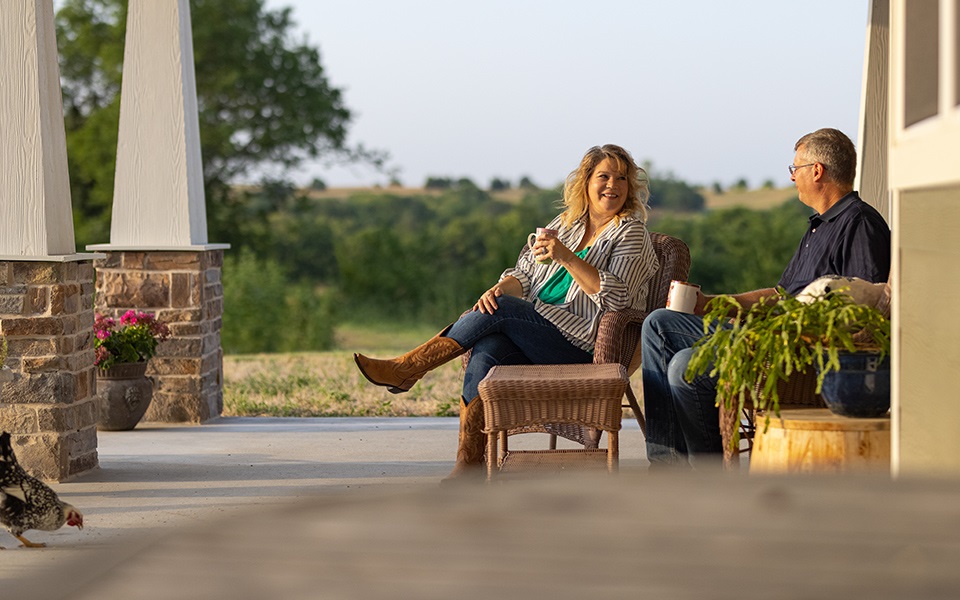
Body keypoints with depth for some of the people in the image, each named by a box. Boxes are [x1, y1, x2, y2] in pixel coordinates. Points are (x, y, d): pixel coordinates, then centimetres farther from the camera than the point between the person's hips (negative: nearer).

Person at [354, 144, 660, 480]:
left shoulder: (631, 232, 1)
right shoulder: (566, 224, 20)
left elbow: (614, 297, -13)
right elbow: (524, 274, 15)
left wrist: (566, 257, -21)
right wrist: (500, 289, -9)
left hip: (582, 344, -5)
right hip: (536, 333, 5)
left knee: (497, 312, -25)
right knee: (485, 352, -27)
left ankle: (409, 367, -14)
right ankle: (468, 466, -32)